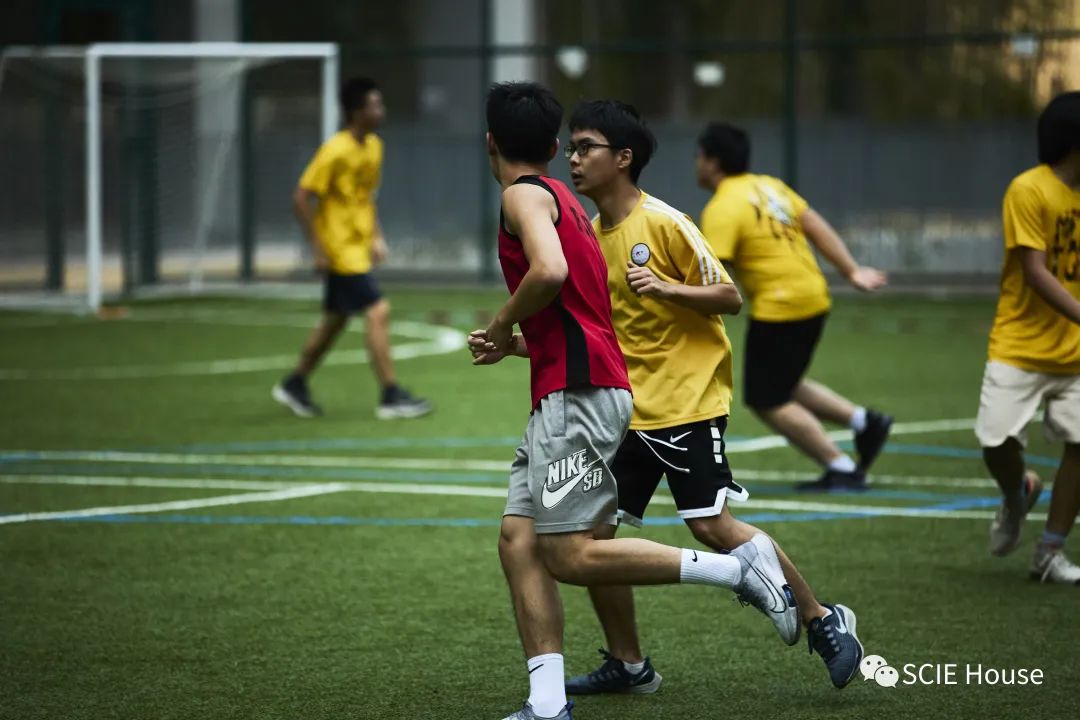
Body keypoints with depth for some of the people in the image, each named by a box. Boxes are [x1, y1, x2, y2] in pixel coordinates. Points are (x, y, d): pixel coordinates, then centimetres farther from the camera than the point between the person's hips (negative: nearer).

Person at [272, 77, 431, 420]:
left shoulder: (374, 146, 7)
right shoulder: (334, 152, -19)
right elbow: (301, 198, -18)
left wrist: (377, 236, 13)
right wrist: (318, 247, -18)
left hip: (358, 248, 9)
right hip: (339, 248, -9)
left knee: (336, 320, 16)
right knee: (378, 312, -13)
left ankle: (294, 385, 29)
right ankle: (391, 395, -10)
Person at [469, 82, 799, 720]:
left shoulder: (524, 194, -6)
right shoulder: (565, 201, 23)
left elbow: (550, 271, -26)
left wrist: (503, 325, -9)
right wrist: (513, 347, 24)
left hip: (578, 393, -10)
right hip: (565, 397, 10)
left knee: (571, 555, -12)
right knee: (519, 538, 3)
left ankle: (740, 569, -10)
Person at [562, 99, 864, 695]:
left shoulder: (664, 223, -10)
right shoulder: (590, 234, 11)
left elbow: (728, 298, -8)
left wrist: (665, 288, -24)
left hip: (688, 401, -7)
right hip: (626, 410, 7)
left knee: (711, 524, -14)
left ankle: (823, 621, 1)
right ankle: (627, 664, 15)